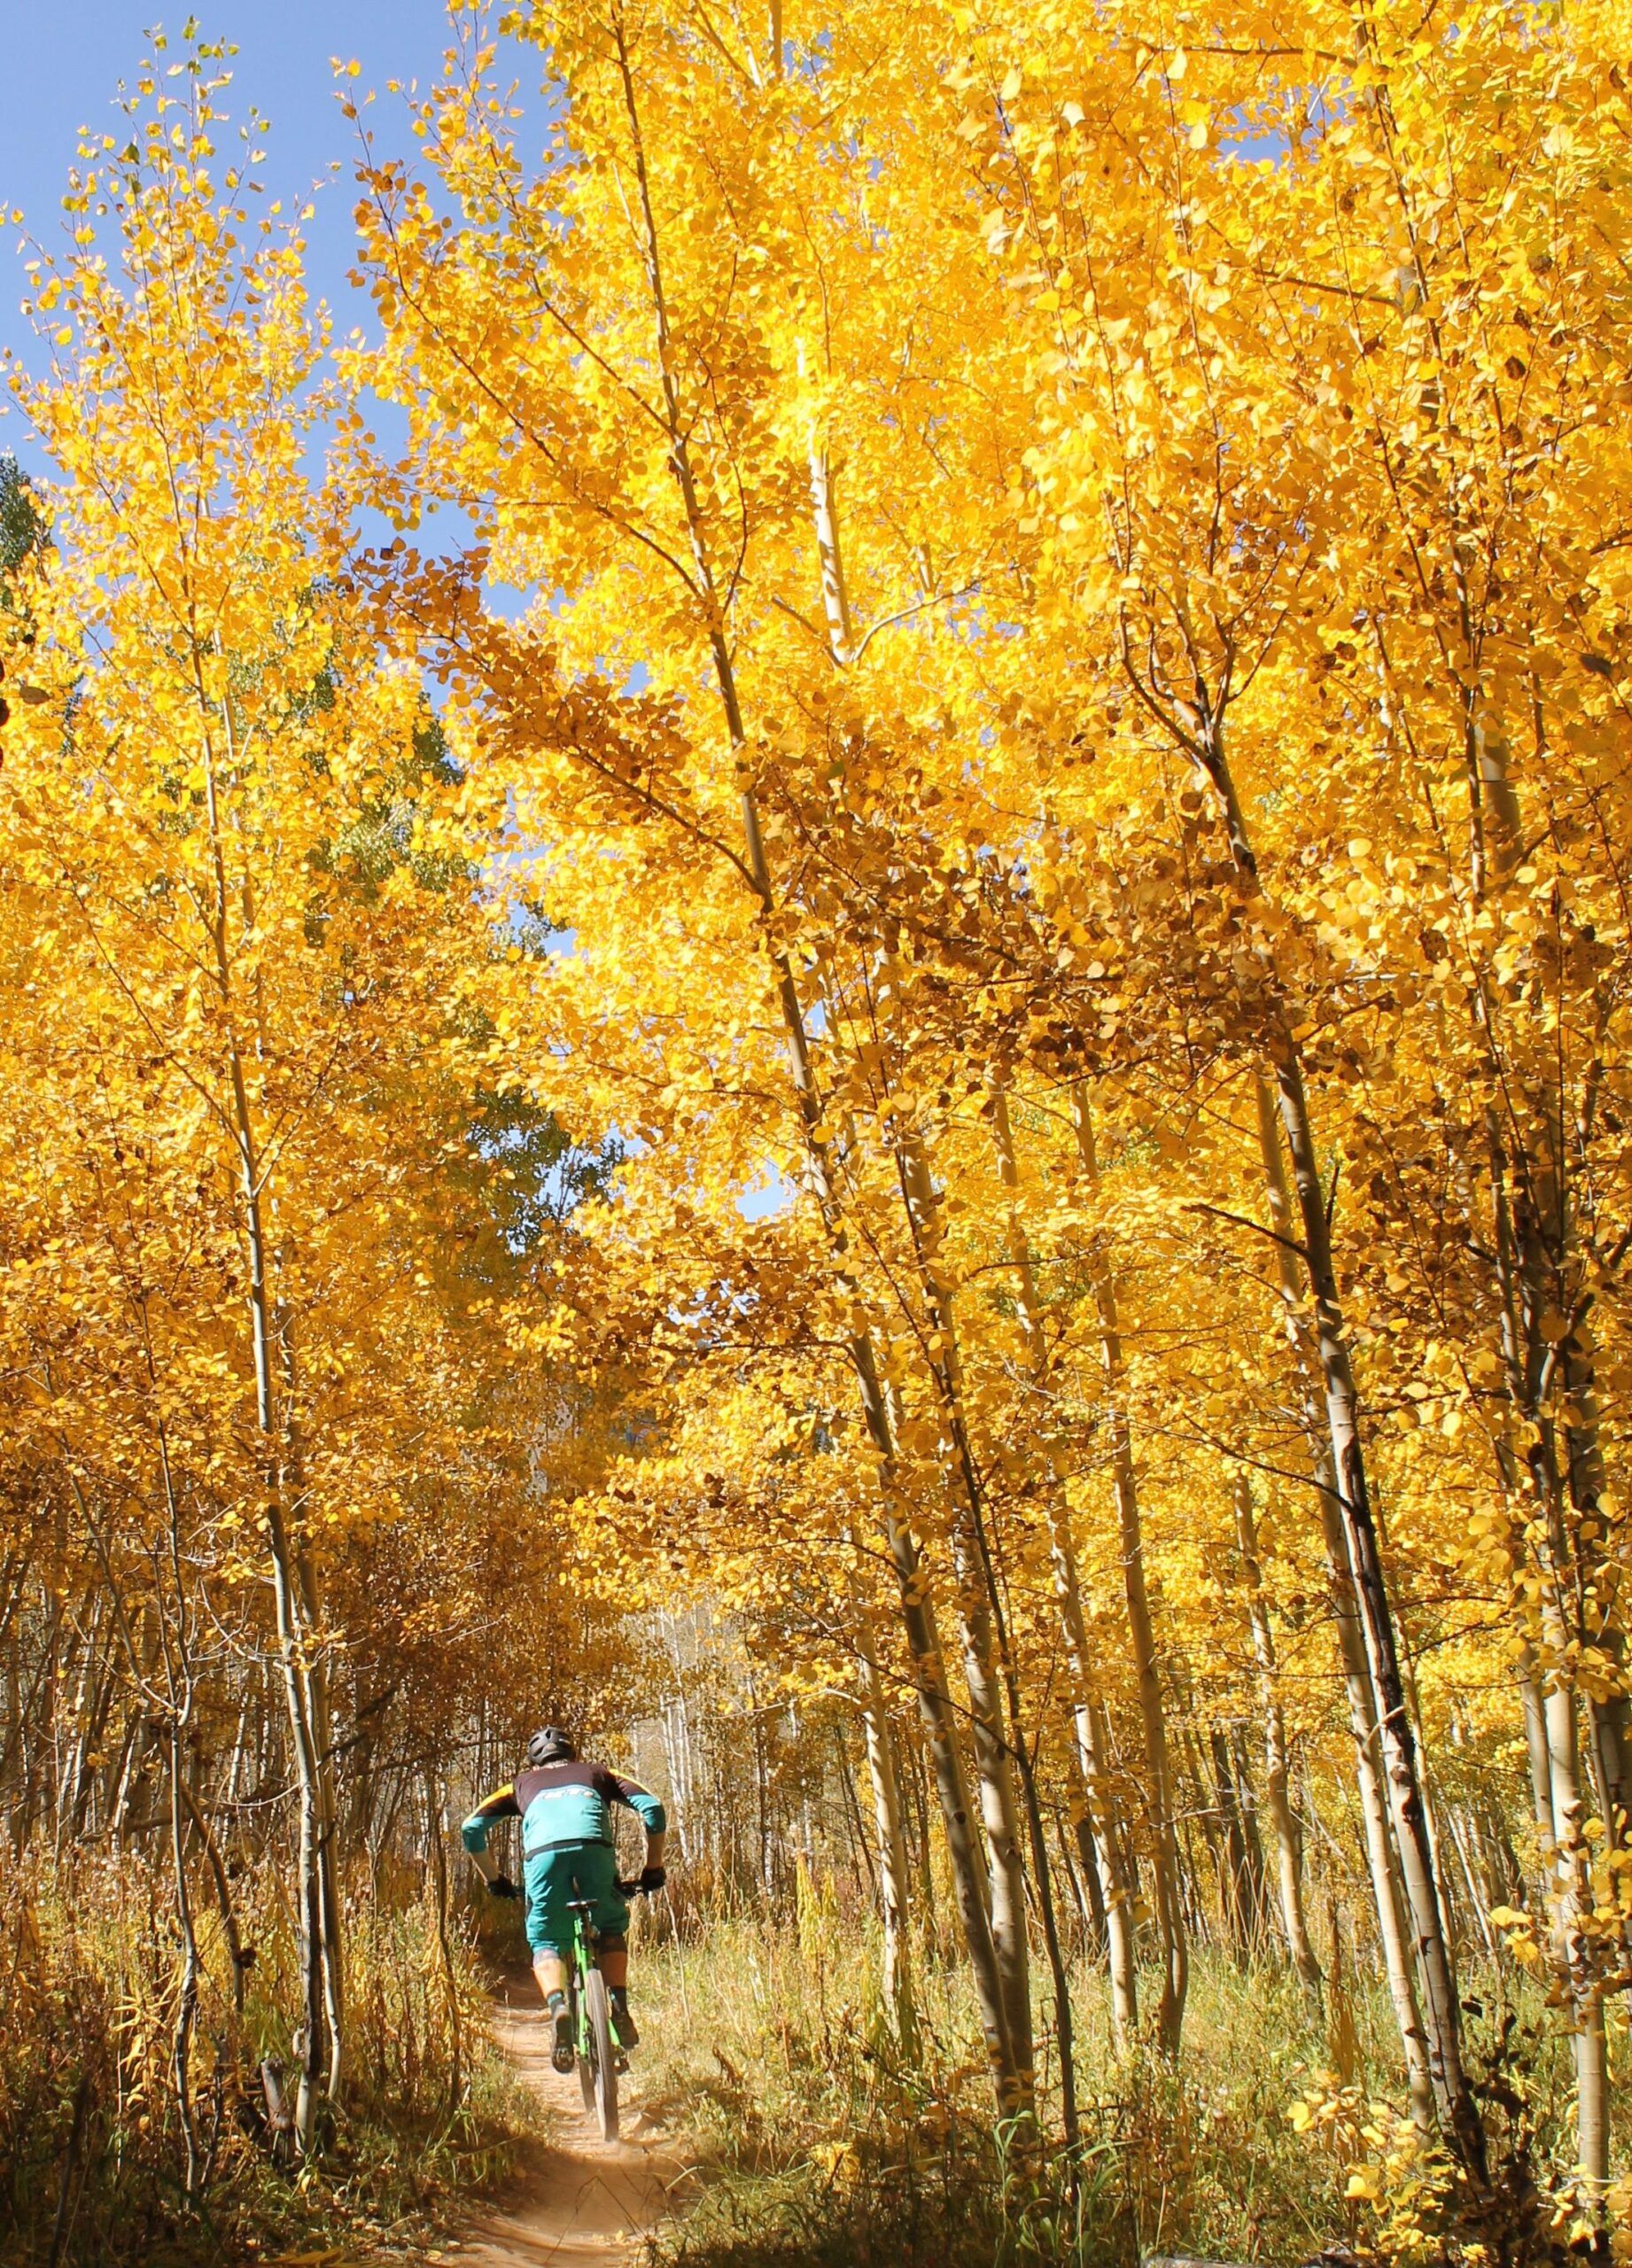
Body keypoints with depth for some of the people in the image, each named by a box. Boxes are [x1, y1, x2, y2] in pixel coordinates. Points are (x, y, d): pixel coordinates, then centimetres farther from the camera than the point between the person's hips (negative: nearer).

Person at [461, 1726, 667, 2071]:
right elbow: (652, 1808, 21)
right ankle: (619, 2010, 7)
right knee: (612, 1929, 25)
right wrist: (653, 1867, 28)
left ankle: (559, 2009, -13)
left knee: (545, 1944, 15)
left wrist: (493, 1879, 36)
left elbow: (471, 1829, 27)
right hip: (593, 1847, 0)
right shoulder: (596, 1774, 35)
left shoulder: (523, 1784, 36)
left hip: (543, 1854, 0)